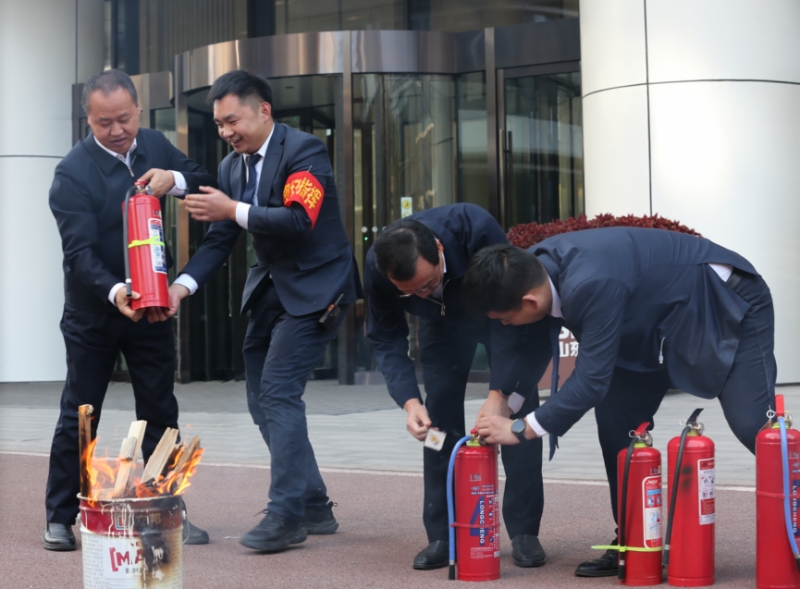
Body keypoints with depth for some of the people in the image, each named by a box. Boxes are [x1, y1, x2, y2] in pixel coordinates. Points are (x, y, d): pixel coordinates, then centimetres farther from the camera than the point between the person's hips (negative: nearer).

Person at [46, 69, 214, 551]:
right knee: (79, 416, 3)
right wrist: (114, 291, -40)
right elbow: (80, 252, -23)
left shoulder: (154, 145, 0)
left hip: (151, 304, 4)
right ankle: (60, 517, 13)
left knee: (161, 412, 7)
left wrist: (174, 180, -20)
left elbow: (208, 185, 2)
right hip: (93, 312, -4)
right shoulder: (73, 172, -17)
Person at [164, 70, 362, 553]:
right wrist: (183, 284, -10)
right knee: (262, 401, 9)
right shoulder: (232, 166, 9)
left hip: (314, 287, -9)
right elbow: (220, 240, 5)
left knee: (279, 392, -16)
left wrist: (234, 210, -25)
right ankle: (315, 507, 18)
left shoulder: (303, 150, -14)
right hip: (271, 290, 9)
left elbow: (299, 220, -26)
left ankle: (287, 513, -9)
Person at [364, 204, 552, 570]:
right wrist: (409, 401, -35)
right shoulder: (376, 266, -32)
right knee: (439, 416, -8)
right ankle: (443, 536, 0)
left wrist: (499, 393, -40)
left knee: (519, 405, -11)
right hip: (443, 320, 2)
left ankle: (524, 532, -3)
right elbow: (386, 340, -19)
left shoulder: (476, 228, -42)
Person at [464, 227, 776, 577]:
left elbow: (592, 380, -34)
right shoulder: (531, 270, -14)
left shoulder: (592, 284, -41)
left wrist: (521, 429, -27)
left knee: (753, 425, -17)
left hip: (728, 302, -8)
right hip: (664, 319, 8)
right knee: (617, 416, 0)